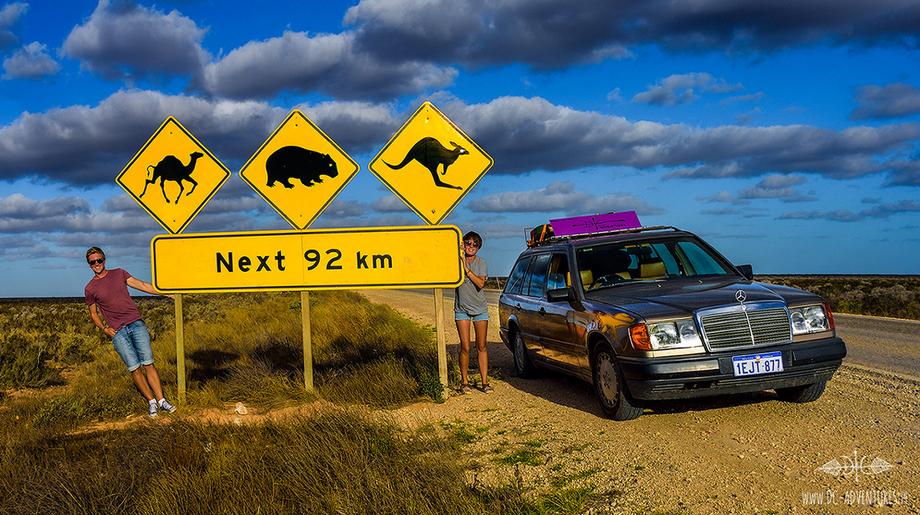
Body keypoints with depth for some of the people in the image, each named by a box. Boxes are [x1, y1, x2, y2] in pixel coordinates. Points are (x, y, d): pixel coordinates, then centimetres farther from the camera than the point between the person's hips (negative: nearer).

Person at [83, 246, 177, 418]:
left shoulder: (118, 273, 12)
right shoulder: (90, 288, 7)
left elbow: (142, 285, 9)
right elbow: (93, 313, 17)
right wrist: (104, 328, 1)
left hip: (136, 324, 1)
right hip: (118, 332, -1)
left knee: (148, 363, -6)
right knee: (134, 368, -7)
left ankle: (162, 400, -5)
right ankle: (151, 401, 4)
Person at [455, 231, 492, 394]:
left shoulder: (481, 262, -1)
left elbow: (480, 284, -15)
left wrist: (466, 268, -21)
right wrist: (459, 255, -25)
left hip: (480, 308, 1)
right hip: (462, 309, -1)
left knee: (481, 347, 3)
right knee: (465, 348, -5)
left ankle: (485, 382, 8)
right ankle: (464, 382, 6)